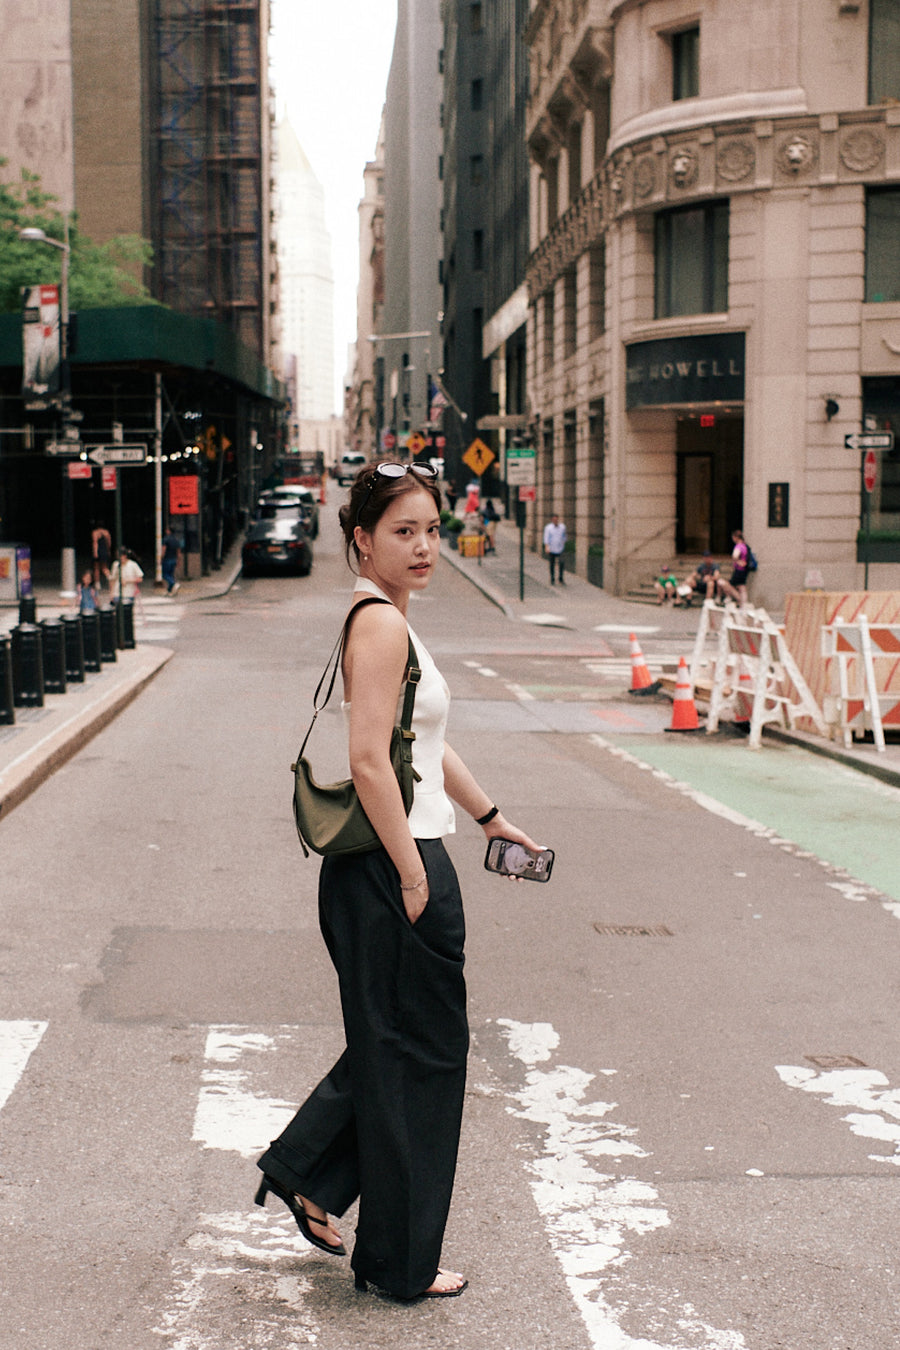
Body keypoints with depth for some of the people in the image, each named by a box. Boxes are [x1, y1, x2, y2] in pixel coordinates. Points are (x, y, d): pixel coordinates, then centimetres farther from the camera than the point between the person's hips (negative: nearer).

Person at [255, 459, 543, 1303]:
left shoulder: (383, 619, 14)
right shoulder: (381, 625, -17)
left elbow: (427, 746, 23)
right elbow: (369, 763, -24)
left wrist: (490, 817, 27)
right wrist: (412, 876, -19)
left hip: (392, 863, 10)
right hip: (392, 869, -10)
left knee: (392, 1046, 21)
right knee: (417, 1056, 3)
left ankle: (303, 1173, 33)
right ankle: (400, 1261, 17)